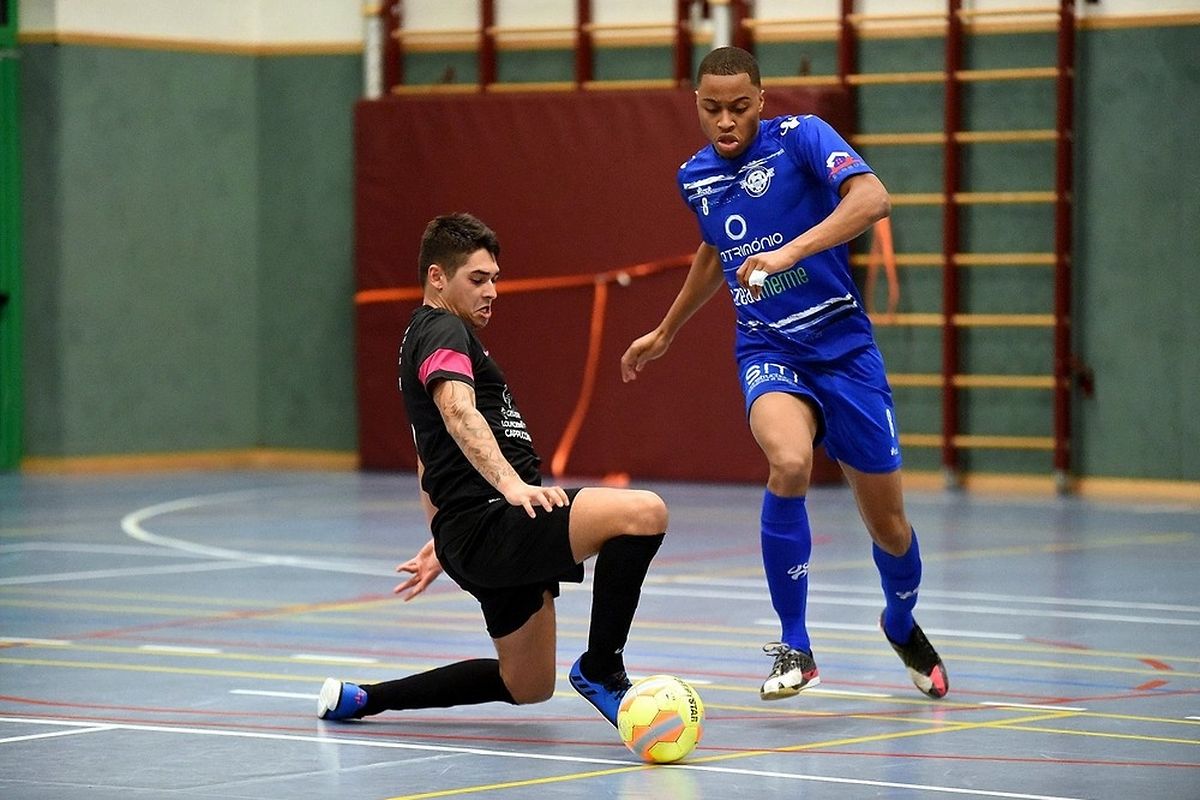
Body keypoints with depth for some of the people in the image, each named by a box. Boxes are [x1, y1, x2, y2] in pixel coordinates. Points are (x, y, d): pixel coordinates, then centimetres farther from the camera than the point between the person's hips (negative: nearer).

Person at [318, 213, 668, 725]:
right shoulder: (445, 330, -6)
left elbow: (430, 456, 37)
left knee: (526, 686, 19)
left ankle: (360, 699, 24)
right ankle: (600, 669, -19)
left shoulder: (421, 337, 27)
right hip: (491, 524, -11)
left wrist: (442, 542, 43)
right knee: (643, 513, -27)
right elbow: (459, 413, -26)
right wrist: (512, 484, -40)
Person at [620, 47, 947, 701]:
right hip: (767, 352, 2)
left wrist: (790, 251, -37)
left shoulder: (800, 136, -10)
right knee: (789, 462, -32)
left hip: (842, 346, -2)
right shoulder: (694, 177, 6)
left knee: (887, 520, 5)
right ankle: (794, 648, -19)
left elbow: (872, 198, -27)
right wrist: (665, 332, 35)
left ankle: (901, 623, 41)